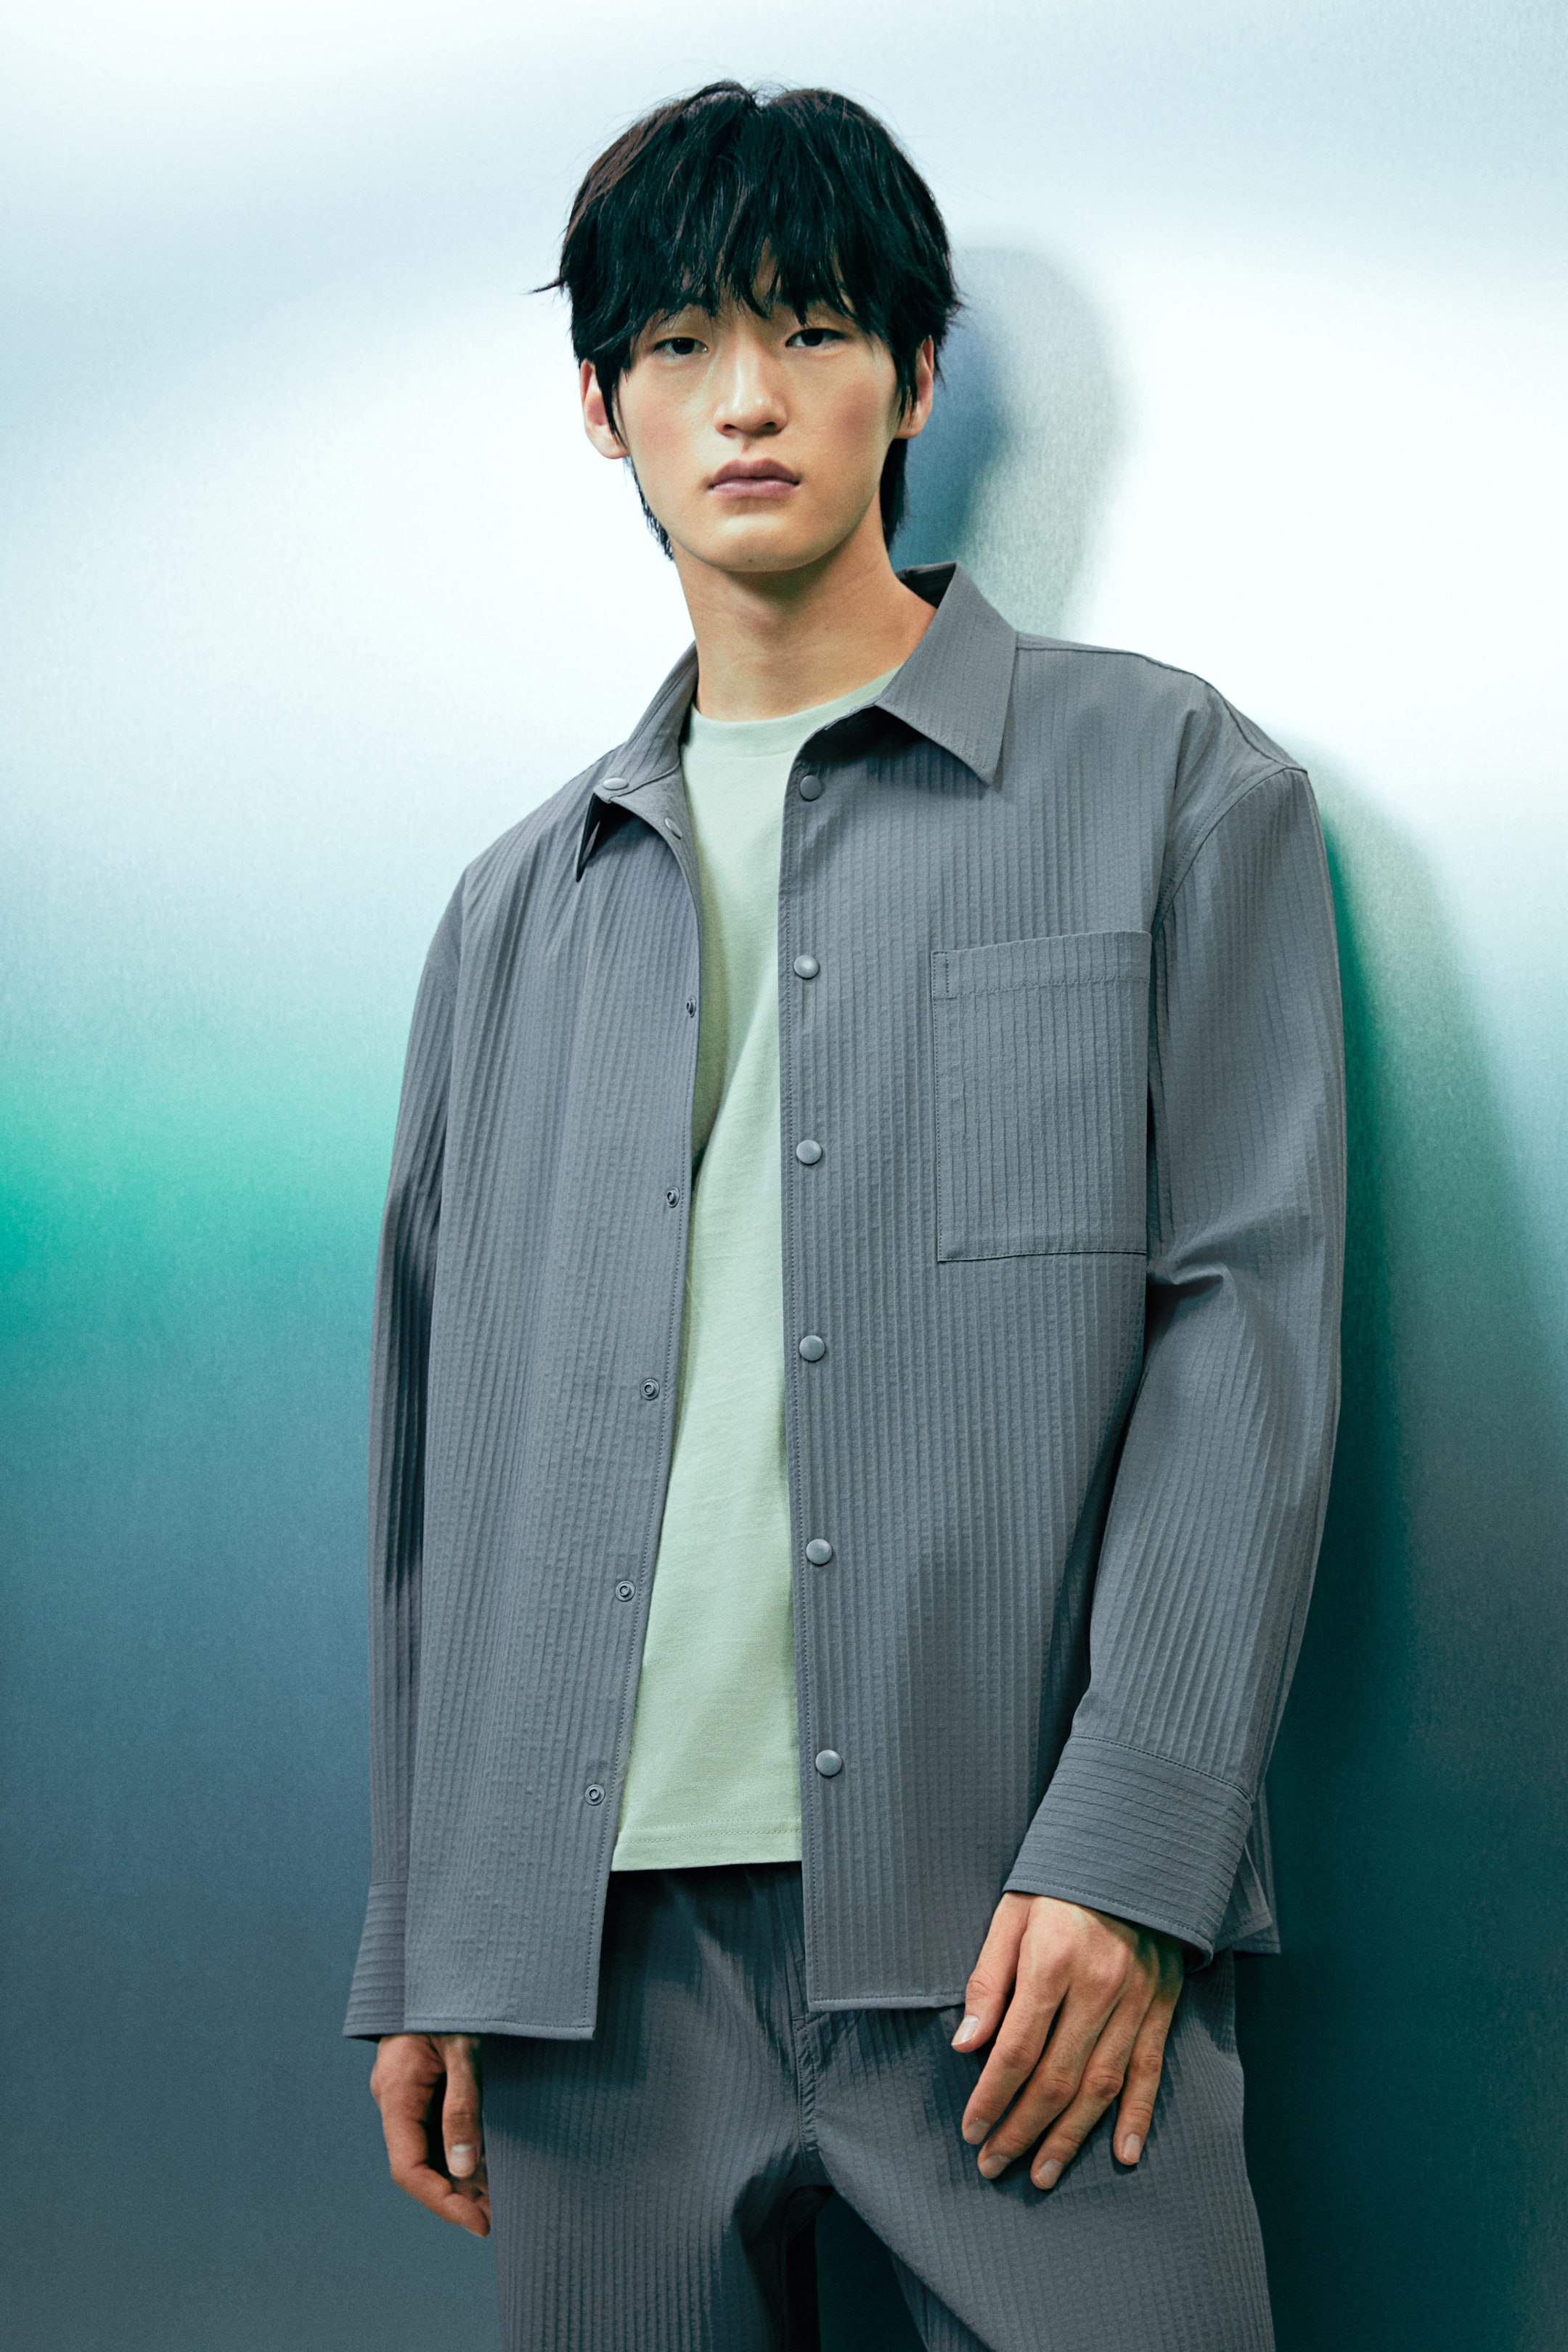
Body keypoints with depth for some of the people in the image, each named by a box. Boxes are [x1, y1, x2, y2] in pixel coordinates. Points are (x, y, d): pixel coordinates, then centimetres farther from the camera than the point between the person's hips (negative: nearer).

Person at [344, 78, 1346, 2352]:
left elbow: (1249, 1323, -2)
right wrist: (422, 1944, 11)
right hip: (596, 1929, 3)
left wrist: (1126, 1854, -11)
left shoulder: (1172, 785, 6)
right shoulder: (524, 907, 16)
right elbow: (447, 1443, 15)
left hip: (1019, 1909, -3)